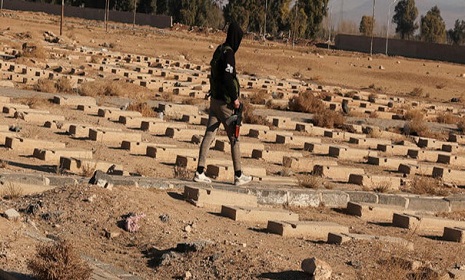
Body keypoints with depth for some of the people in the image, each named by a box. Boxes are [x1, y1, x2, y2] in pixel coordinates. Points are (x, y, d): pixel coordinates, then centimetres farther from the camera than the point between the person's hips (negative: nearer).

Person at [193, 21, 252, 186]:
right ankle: (239, 176, 6)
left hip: (214, 99, 8)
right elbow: (227, 78, -23)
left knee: (209, 135, 5)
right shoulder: (228, 53, -16)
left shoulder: (219, 50, 10)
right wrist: (235, 98, -15)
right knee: (234, 138, 1)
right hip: (225, 102, -8)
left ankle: (200, 172, 2)